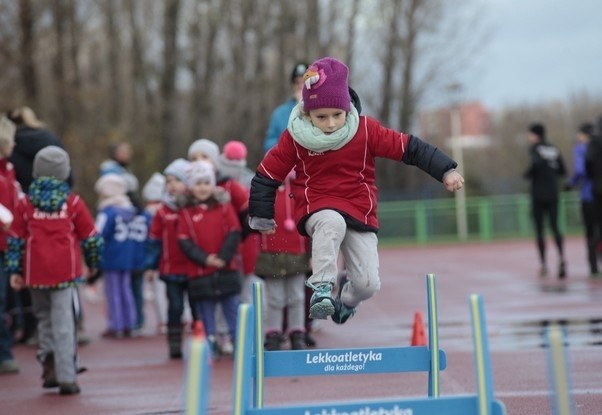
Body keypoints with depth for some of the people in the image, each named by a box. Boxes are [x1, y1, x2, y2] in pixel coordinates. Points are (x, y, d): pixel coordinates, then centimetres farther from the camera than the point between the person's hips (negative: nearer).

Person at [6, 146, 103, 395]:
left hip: (36, 273, 2)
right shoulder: (73, 203, -2)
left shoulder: (26, 204, 2)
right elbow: (90, 237, 5)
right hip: (66, 271, -2)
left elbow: (16, 239, 3)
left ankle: (49, 361, 3)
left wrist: (14, 271, 8)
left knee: (44, 317, 20)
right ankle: (66, 377, -4)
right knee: (63, 322, -1)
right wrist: (93, 263, 20)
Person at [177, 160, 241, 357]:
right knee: (205, 312, 4)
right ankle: (210, 346, 11)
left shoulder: (224, 207, 4)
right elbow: (185, 242, -3)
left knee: (233, 309, 3)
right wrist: (205, 259, -14)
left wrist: (223, 258, -12)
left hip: (227, 269, 0)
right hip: (200, 272, 0)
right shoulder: (186, 213, 2)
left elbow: (234, 234, -1)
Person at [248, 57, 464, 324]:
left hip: (360, 213, 2)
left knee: (368, 284, -7)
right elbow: (268, 174, 2)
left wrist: (446, 171, -14)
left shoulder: (365, 131, -8)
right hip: (316, 209, -2)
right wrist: (261, 217, 3)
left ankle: (345, 296, 30)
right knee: (333, 223, -40)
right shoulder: (295, 139, -7)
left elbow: (410, 148, -7)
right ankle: (322, 287, -32)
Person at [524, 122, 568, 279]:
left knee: (539, 229, 3)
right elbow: (563, 171, 13)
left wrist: (528, 174, -9)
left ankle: (543, 264, 0)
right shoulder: (554, 149, 11)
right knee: (555, 226, 5)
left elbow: (536, 162, -26)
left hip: (539, 194, -5)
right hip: (553, 193, 5)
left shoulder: (535, 148, -6)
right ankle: (561, 257, -19)